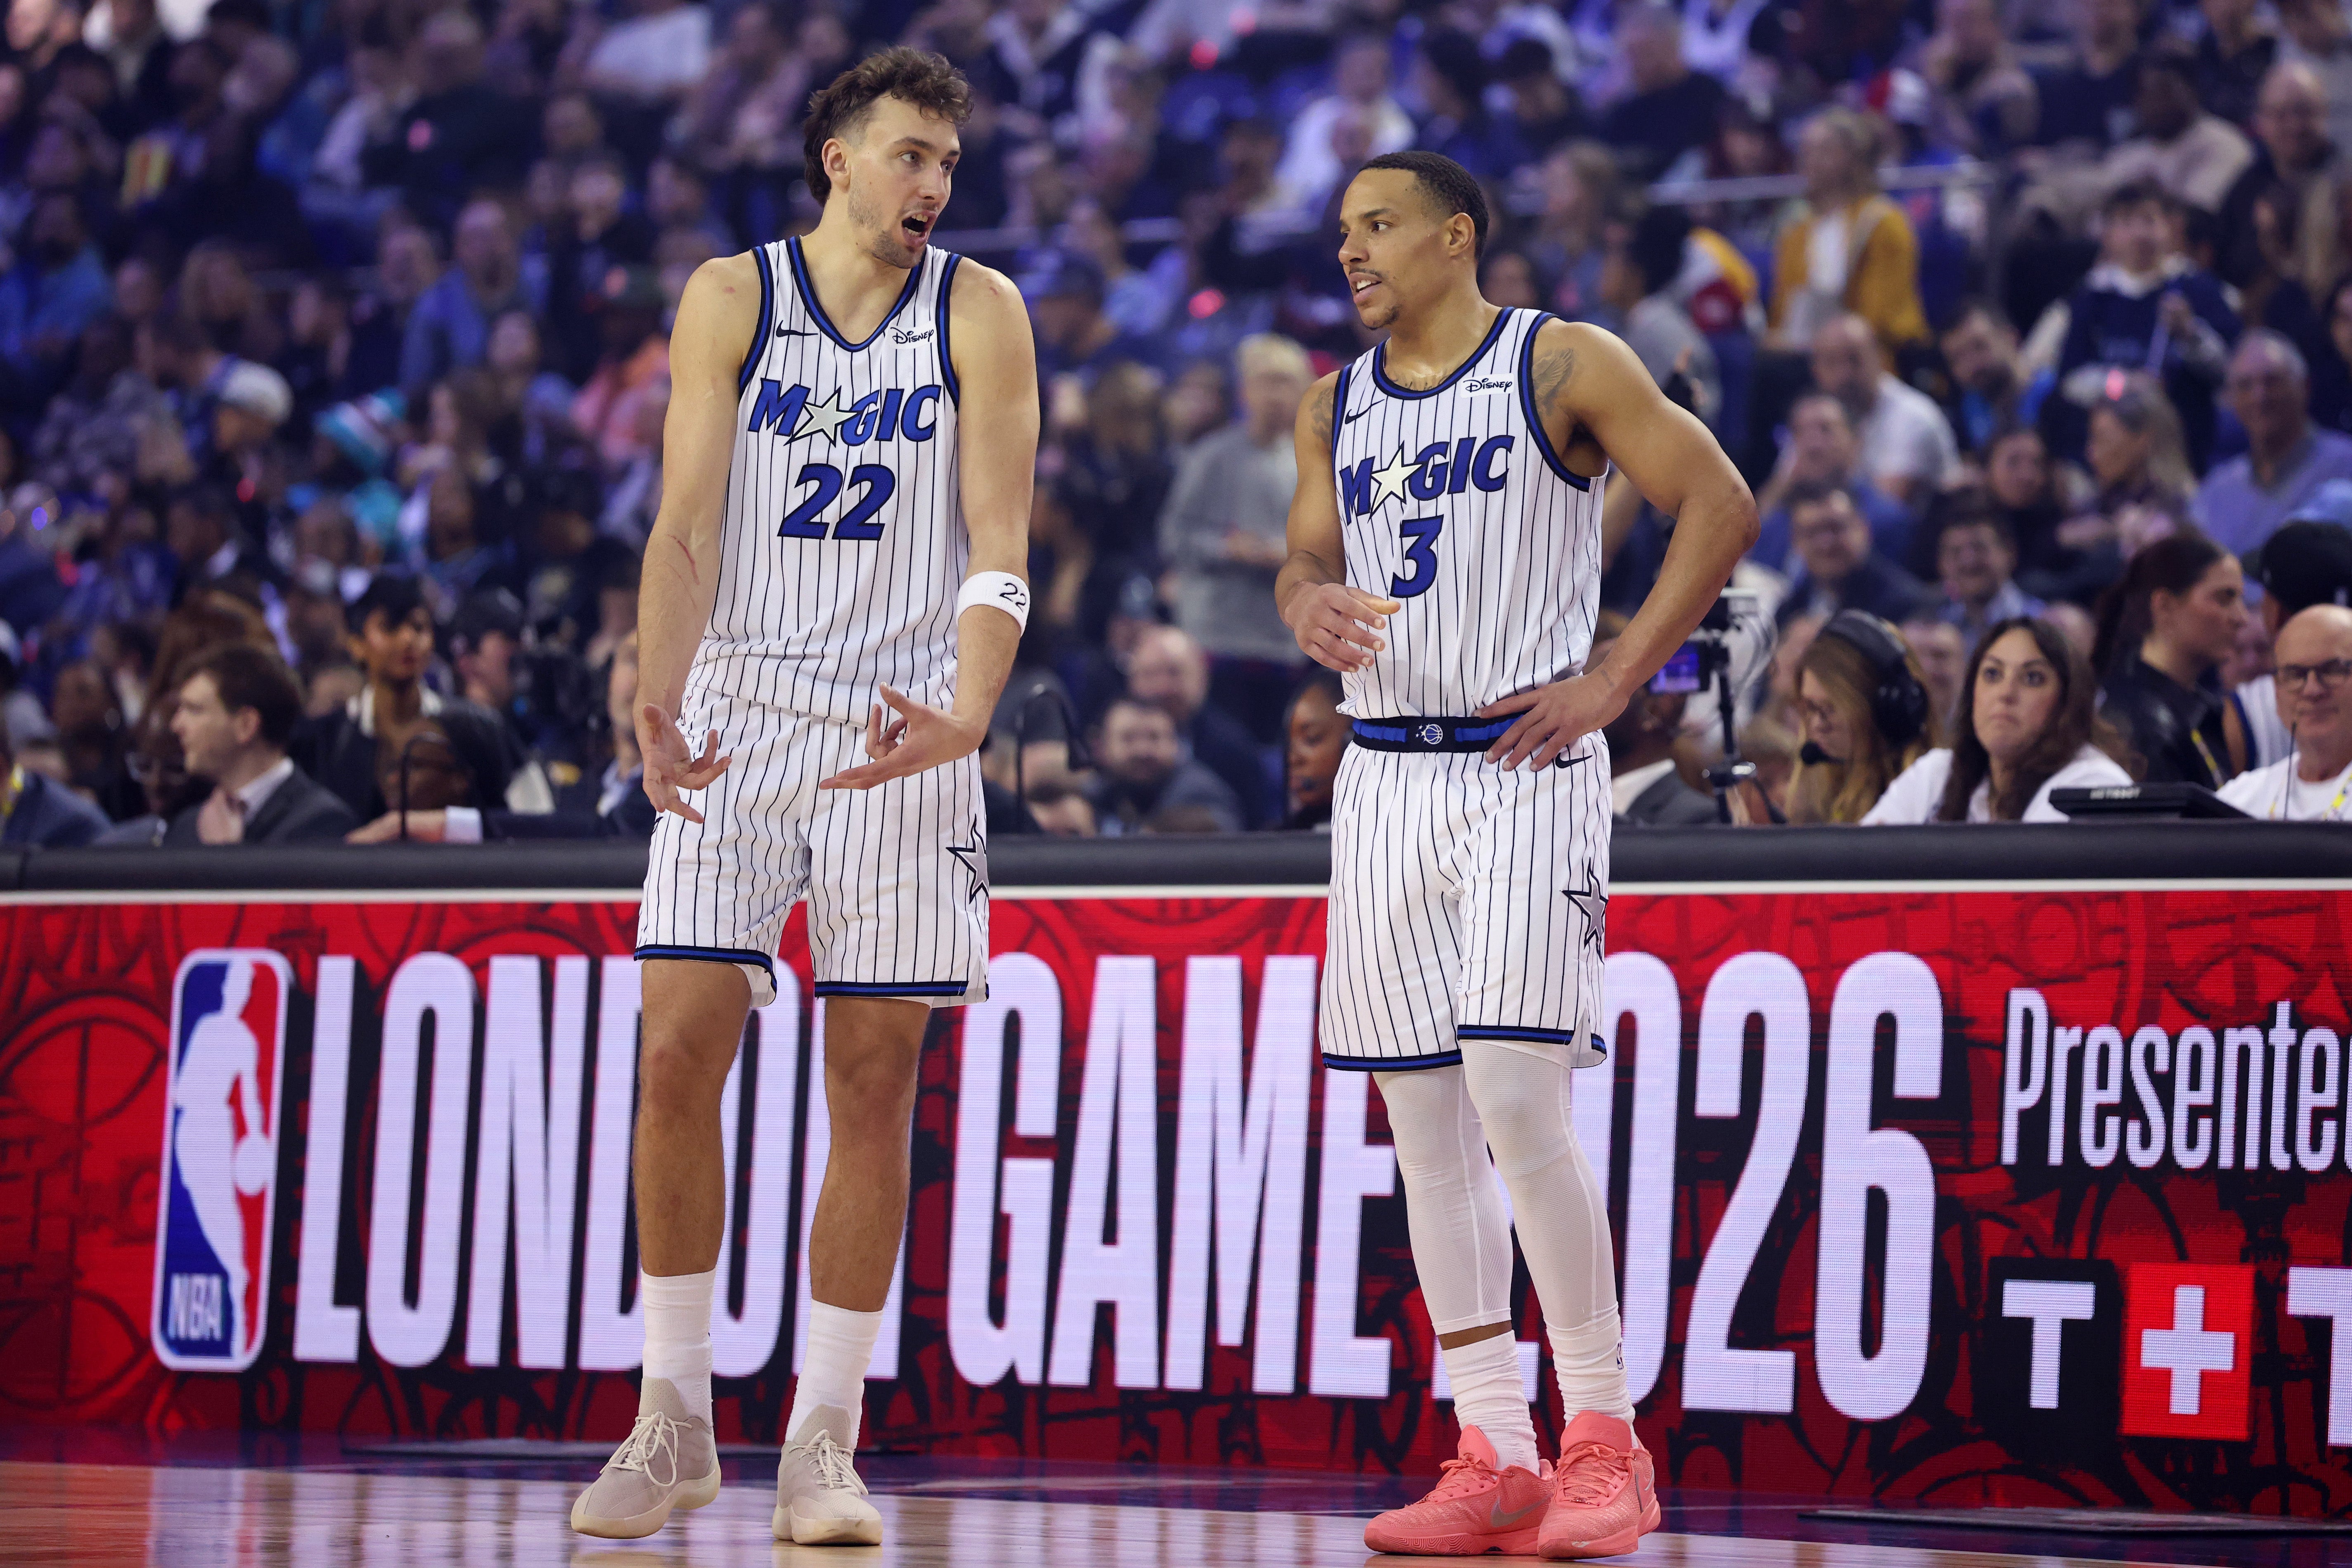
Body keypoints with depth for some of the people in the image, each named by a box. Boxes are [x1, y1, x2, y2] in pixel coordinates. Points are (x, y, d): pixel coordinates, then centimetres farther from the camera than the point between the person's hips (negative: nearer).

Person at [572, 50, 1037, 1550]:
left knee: (874, 1082, 0)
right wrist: (657, 707, -18)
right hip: (739, 712, 0)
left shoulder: (980, 314, 2)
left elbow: (998, 546, -5)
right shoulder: (731, 298, 4)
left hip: (902, 734, 0)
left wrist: (967, 715, -22)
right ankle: (675, 1421, 5)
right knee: (677, 1054, -7)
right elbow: (688, 527, -3)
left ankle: (824, 1442, 7)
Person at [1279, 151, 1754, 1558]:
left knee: (1518, 1100, -15)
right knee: (1421, 1115, 3)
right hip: (1386, 771, 7)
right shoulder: (1337, 408, 15)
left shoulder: (1565, 364, -3)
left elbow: (1721, 505, -4)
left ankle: (1607, 1439, -5)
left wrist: (1616, 682, -10)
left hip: (1524, 766, -6)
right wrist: (1310, 602, -4)